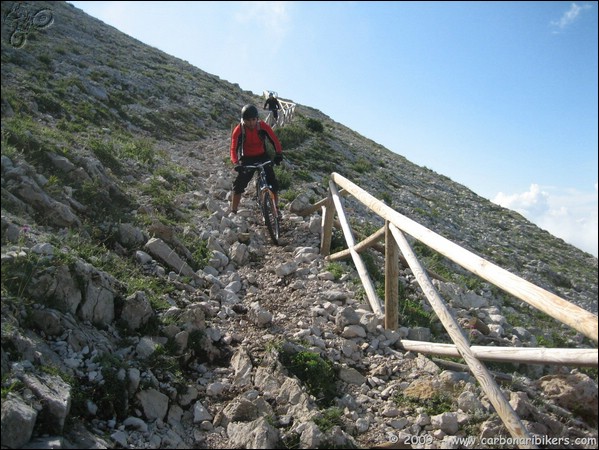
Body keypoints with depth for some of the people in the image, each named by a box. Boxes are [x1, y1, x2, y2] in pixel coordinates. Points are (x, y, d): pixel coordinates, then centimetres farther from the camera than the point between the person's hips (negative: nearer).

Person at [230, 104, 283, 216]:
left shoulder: (263, 126, -16)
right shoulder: (239, 130, -18)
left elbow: (275, 140, -18)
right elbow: (234, 149, -23)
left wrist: (278, 154, -36)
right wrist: (236, 164, -40)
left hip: (262, 156, 1)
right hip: (246, 159, -1)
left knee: (273, 183, -9)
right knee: (239, 185, -9)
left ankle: (276, 209, 7)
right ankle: (233, 211, 3)